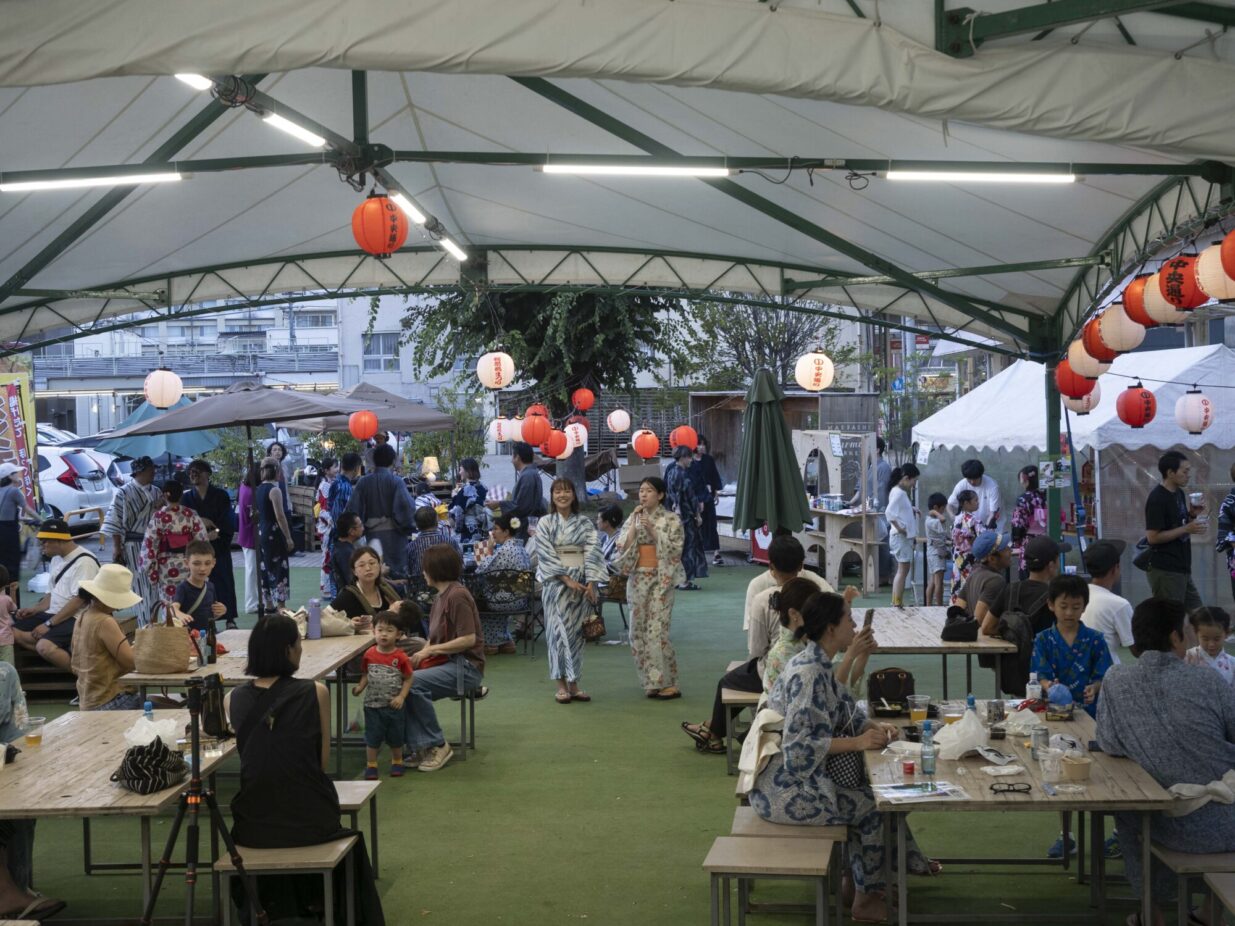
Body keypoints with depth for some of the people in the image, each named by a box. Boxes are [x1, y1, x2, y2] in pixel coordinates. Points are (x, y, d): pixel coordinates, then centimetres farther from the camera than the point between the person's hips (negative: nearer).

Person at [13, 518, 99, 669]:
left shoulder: (84, 561, -15)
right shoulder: (57, 558, 14)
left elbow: (79, 600, -20)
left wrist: (49, 624, -20)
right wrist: (35, 609, 6)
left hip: (75, 619, -10)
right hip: (54, 613, 10)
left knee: (45, 647, -32)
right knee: (13, 632, -8)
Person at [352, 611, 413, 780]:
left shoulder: (400, 657, -11)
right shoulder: (369, 655, -4)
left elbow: (408, 679, -5)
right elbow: (365, 674, 7)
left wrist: (401, 697, -15)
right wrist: (360, 687, -10)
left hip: (393, 705, -1)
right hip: (372, 704, 1)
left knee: (395, 737, 14)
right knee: (372, 737, 6)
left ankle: (397, 762, 34)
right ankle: (371, 766, 19)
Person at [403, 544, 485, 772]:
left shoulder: (457, 596, -13)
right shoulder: (440, 597, 16)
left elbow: (468, 639, -19)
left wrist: (430, 650, -17)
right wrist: (419, 655, -1)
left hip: (466, 666, -9)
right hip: (445, 663, 9)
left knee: (413, 682, -27)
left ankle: (437, 745, -13)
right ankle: (422, 747, -11)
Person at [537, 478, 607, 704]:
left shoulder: (585, 522, 7)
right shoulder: (545, 523, 2)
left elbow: (593, 552, 0)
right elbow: (545, 554, -5)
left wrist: (591, 583, -11)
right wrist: (567, 579, -14)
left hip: (582, 583, 2)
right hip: (556, 582, -2)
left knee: (576, 632, 4)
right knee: (560, 630, -4)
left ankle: (573, 683, 8)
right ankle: (562, 685, 0)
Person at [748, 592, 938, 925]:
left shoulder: (817, 664, 6)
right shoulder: (808, 673, -25)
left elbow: (844, 713, 15)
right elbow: (798, 745, -29)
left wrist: (875, 727, -4)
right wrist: (857, 743, -23)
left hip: (794, 776, 9)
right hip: (784, 788, -9)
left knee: (868, 794, 16)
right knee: (873, 806, 3)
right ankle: (868, 897, 21)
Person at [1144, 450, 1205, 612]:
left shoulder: (1179, 493, 11)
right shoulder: (1157, 499, -16)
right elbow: (1152, 536, -20)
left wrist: (1192, 515, 1)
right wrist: (1187, 528, -21)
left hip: (1182, 568, 9)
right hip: (1165, 571, -9)